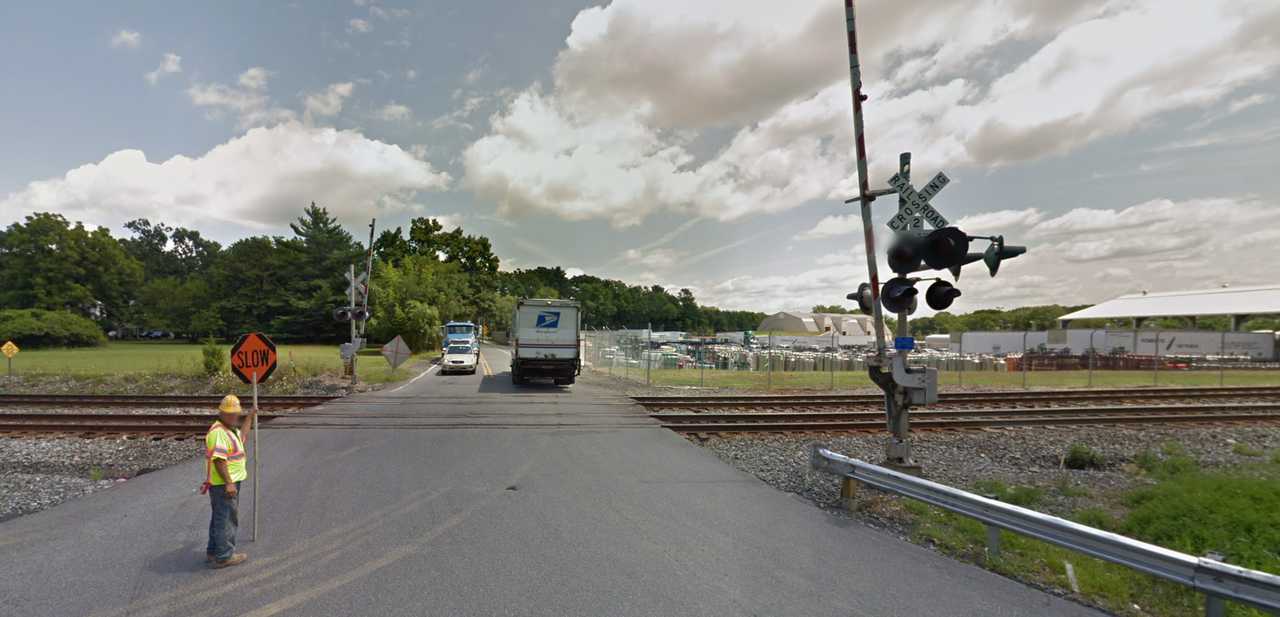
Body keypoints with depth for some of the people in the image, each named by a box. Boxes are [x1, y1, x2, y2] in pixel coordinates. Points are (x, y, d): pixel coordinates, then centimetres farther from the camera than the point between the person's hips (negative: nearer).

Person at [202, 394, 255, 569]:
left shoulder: (230, 430, 11)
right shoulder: (218, 433, -21)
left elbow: (242, 437, 32)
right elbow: (219, 460, -27)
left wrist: (249, 418, 36)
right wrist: (229, 482, -29)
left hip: (228, 482, 11)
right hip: (223, 484, -11)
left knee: (219, 518, 20)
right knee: (226, 519, -2)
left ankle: (213, 552, 32)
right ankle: (224, 556, 7)